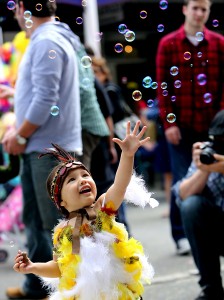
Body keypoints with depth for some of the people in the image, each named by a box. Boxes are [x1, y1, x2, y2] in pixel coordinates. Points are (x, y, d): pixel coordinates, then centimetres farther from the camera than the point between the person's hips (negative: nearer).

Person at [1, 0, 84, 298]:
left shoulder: (46, 42, -16)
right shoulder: (42, 40, 15)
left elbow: (45, 99, -22)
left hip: (51, 148, -10)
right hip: (38, 147, 10)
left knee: (59, 222, -6)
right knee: (35, 220, 15)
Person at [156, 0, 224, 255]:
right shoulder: (168, 43, 4)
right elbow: (162, 86, 0)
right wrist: (168, 122, -6)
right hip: (180, 125, -1)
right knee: (182, 180, -2)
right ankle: (181, 235, 6)